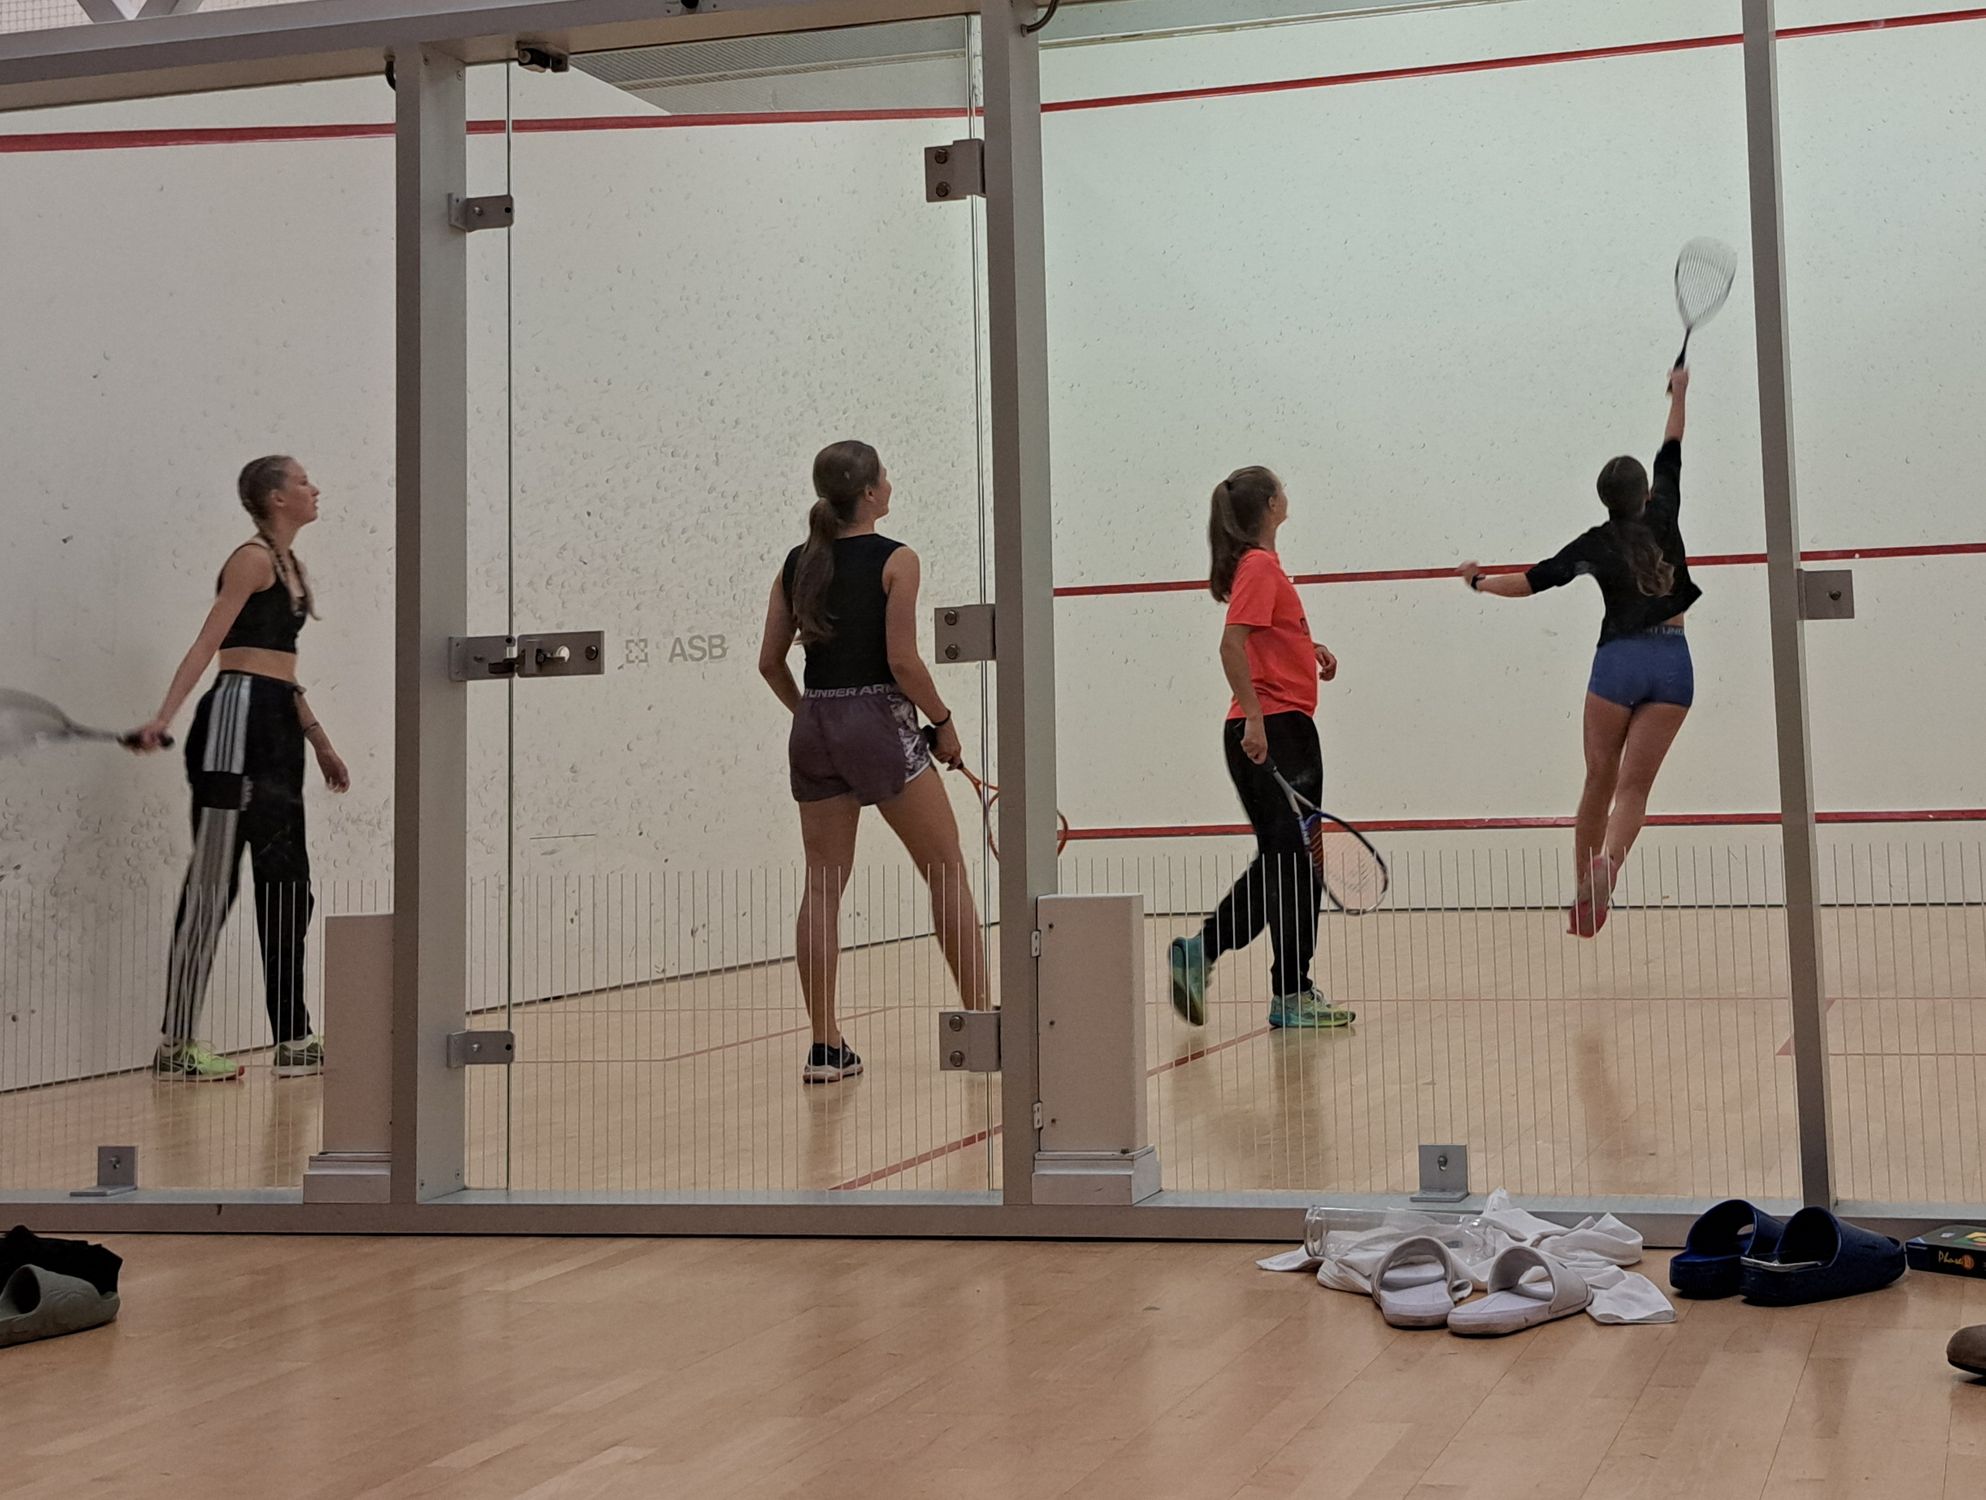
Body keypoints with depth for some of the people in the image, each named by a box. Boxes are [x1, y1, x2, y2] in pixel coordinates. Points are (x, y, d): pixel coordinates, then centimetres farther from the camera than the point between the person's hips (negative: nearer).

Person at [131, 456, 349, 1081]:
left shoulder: (289, 566, 21)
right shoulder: (252, 559, -6)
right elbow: (207, 644, -15)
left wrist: (320, 741, 28)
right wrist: (164, 716, -25)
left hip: (279, 725, 10)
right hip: (238, 718, -10)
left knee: (286, 882, 9)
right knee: (212, 882, -7)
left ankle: (293, 1040, 13)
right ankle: (175, 1044, -4)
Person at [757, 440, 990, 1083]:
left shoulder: (797, 563, 9)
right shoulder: (895, 560, -8)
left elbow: (770, 661, 10)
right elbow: (902, 660, -13)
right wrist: (944, 723, -2)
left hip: (813, 726, 6)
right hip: (879, 721, -6)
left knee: (823, 886, 6)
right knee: (947, 872, 6)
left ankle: (825, 1047, 6)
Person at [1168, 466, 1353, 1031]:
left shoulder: (1261, 564, 16)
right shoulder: (1261, 565, -12)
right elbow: (1232, 645, -21)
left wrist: (1309, 649, 12)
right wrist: (1254, 719, -26)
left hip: (1276, 730, 10)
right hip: (1274, 728, -10)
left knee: (1280, 860, 14)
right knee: (1295, 861, -4)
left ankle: (1200, 951, 15)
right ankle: (1292, 994, 2)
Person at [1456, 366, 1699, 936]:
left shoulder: (1596, 544, 4)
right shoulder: (1664, 517, 9)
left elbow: (1529, 582, 6)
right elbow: (1670, 456, 25)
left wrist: (1479, 581, 23)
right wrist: (1678, 395, 38)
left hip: (1618, 661, -1)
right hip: (1672, 662, 1)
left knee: (1599, 783, 9)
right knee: (1633, 786, -6)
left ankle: (1582, 890, 13)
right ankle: (1606, 862, -33)